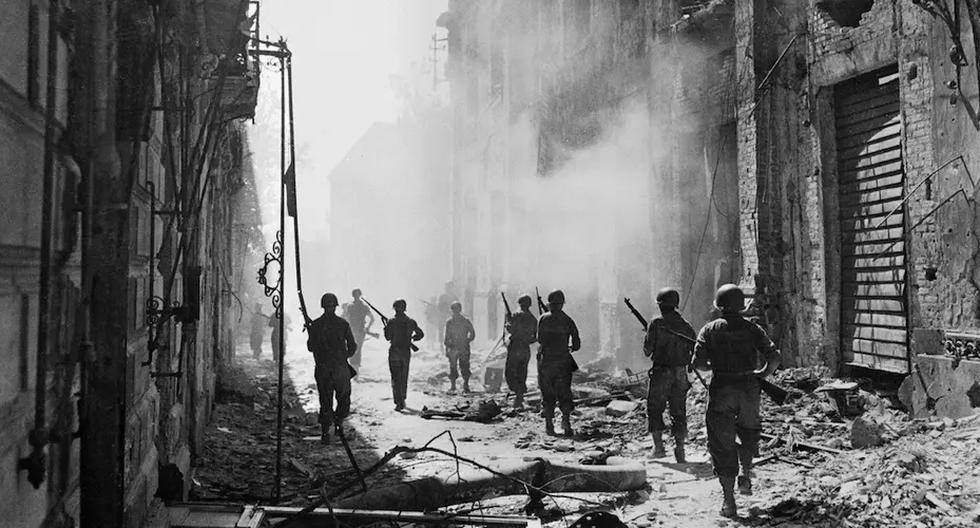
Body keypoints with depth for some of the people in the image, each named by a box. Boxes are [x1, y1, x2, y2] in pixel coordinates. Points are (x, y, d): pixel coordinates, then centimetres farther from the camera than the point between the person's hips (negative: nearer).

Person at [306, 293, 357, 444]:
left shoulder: (315, 325, -1)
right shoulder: (343, 324, -5)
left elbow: (310, 347, 5)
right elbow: (352, 347, -2)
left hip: (322, 369, 2)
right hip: (341, 369, -2)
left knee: (325, 401, 8)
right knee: (344, 399, 16)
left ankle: (325, 432, 3)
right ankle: (338, 421, -2)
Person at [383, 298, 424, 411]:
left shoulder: (392, 321, -9)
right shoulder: (411, 321, 2)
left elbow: (388, 337, -7)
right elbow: (420, 334, 9)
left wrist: (385, 328, 9)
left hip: (394, 352, -4)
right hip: (406, 352, 4)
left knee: (396, 378, -1)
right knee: (404, 377, 18)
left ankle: (399, 403, -10)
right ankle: (402, 400, 29)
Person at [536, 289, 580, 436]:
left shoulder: (544, 319, -5)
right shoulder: (568, 321, 0)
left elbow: (540, 339, -2)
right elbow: (577, 344, 0)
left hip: (546, 362, -1)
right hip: (564, 362, 1)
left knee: (547, 394, 8)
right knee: (564, 394, 9)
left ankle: (549, 424, 7)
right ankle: (566, 420, -8)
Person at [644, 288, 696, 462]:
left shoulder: (656, 324, -9)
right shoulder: (686, 326, 5)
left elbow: (648, 351, -7)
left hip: (661, 373, -4)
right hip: (681, 375, 4)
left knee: (655, 409, 9)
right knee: (679, 412, 10)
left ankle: (659, 446, 4)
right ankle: (679, 451, 9)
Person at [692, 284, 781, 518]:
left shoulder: (709, 330, 0)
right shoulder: (752, 328, 3)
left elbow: (698, 363, -8)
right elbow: (774, 357, -4)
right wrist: (763, 373, 14)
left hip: (721, 391, -1)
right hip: (749, 390, 2)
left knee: (722, 444, 2)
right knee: (748, 431, 29)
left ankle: (728, 499, -1)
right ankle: (746, 476, 22)